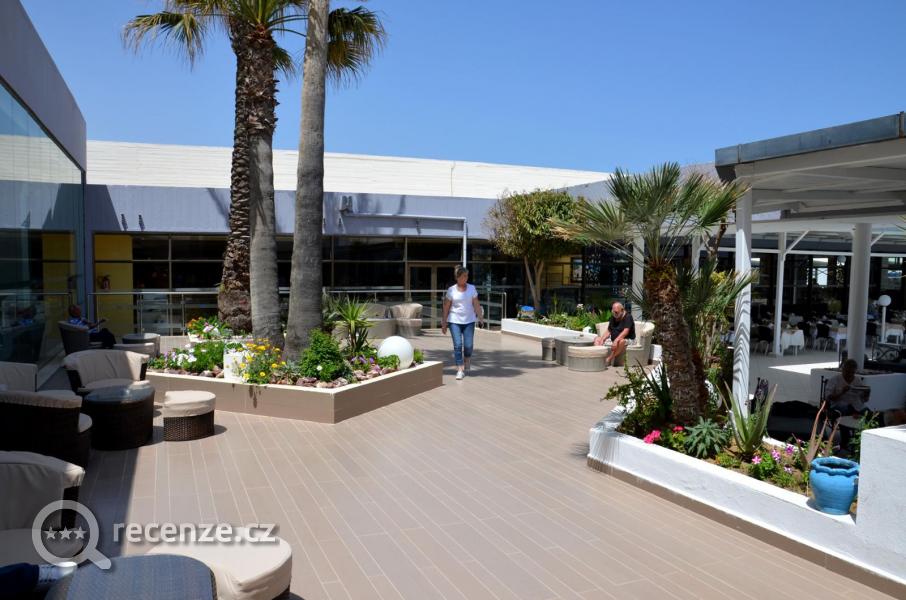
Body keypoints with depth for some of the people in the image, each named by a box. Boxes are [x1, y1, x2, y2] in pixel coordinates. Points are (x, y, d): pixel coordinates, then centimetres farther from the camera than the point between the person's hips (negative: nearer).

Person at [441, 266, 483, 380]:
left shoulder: (472, 288, 4)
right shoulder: (451, 290, -1)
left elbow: (476, 305, 5)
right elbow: (446, 308, 3)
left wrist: (480, 318, -4)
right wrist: (444, 323, 3)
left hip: (469, 321, 2)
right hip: (454, 321, -1)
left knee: (468, 345, -2)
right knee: (457, 345, -9)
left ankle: (466, 364, 26)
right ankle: (460, 370, -3)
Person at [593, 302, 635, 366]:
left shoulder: (628, 317, -13)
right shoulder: (613, 317, 9)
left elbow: (625, 331, -26)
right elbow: (608, 331, 8)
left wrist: (616, 340, -38)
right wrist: (602, 339, -10)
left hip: (628, 340, -8)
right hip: (613, 340, 8)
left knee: (621, 341, -42)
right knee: (597, 339, -2)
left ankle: (609, 359, -35)